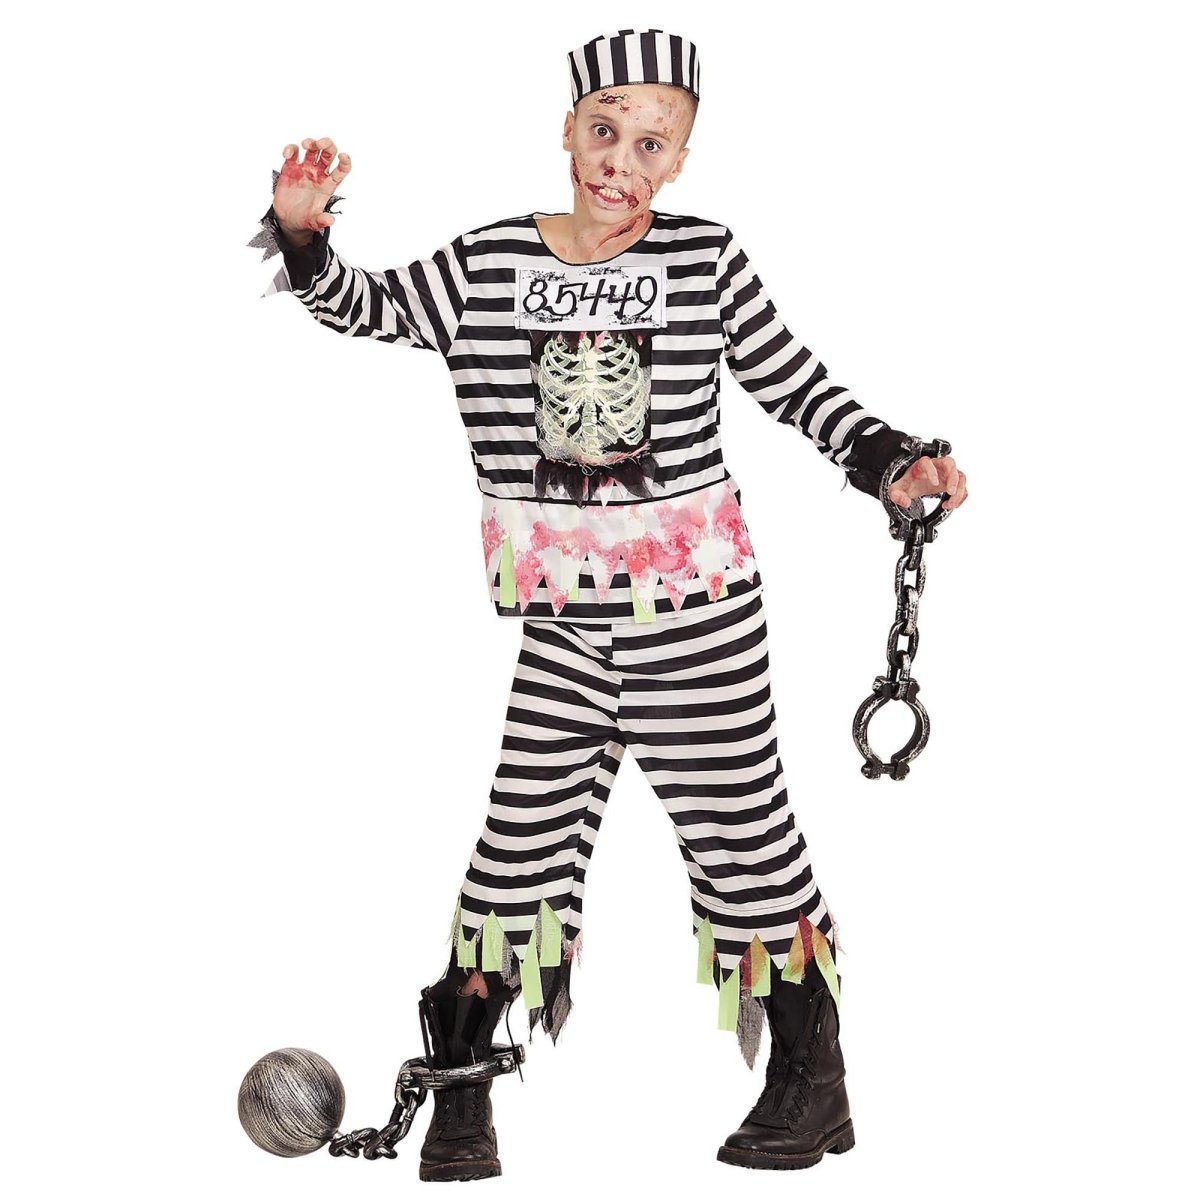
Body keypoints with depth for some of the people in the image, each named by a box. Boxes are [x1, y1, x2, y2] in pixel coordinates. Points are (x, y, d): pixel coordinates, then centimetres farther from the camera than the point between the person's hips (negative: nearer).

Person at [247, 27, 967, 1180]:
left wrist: (889, 461, -8)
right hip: (562, 623, 1)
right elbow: (360, 306, 10)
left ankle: (812, 1079, 23)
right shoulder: (486, 265, 1)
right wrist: (302, 232, -8)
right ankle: (458, 1096, 14)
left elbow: (799, 387, 4)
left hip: (696, 610, -1)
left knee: (742, 826, 8)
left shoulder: (706, 262, -3)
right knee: (521, 837, 1)